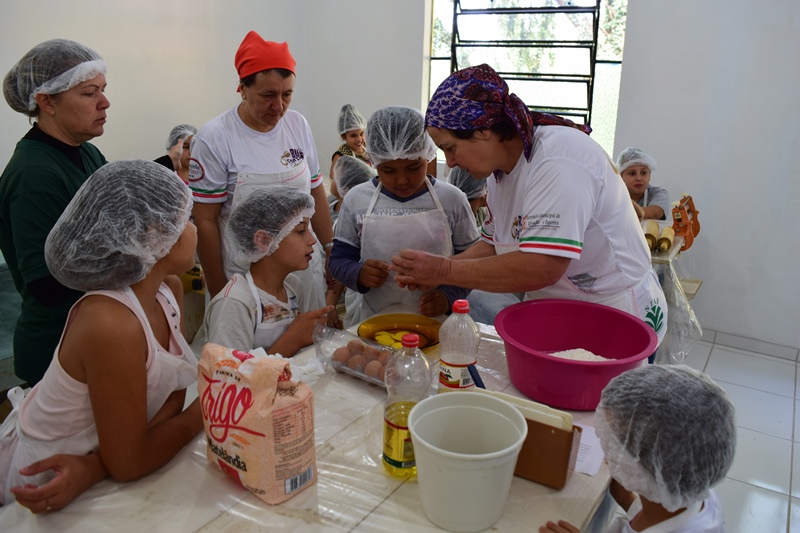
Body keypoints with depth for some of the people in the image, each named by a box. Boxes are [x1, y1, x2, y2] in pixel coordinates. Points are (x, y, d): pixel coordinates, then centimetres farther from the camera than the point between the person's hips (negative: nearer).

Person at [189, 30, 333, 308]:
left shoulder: (299, 125, 0)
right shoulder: (214, 138, -13)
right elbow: (205, 222, -10)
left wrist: (332, 250, 7)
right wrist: (219, 293, -7)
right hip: (245, 278, -4)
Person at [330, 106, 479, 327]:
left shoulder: (452, 199, -1)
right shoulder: (356, 200, 1)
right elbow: (339, 260, 8)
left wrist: (449, 295, -12)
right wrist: (359, 275, -14)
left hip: (436, 321, 0)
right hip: (374, 320, 1)